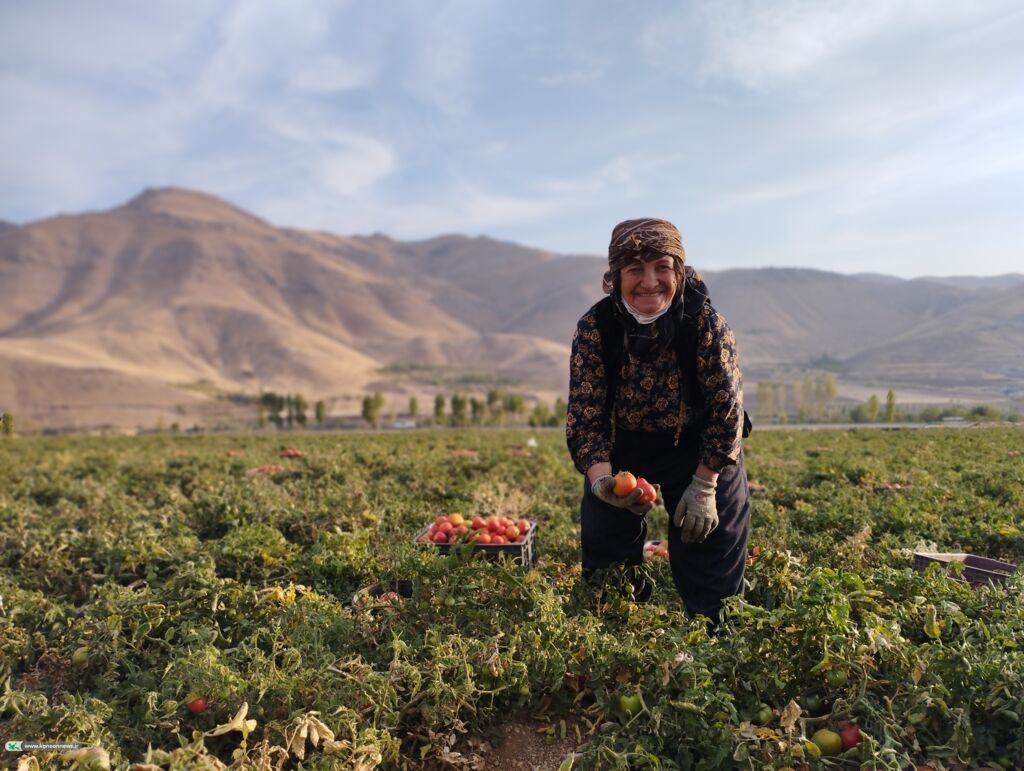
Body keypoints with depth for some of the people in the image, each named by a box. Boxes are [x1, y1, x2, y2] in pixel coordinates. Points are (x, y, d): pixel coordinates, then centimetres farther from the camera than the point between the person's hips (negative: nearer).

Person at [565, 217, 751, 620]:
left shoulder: (705, 321, -24)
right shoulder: (594, 327, -21)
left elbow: (726, 408, -15)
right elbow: (584, 419, -19)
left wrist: (704, 486, -16)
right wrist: (601, 480, -35)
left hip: (698, 448, -1)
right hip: (620, 448, 1)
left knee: (712, 576, 5)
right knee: (606, 573, 6)